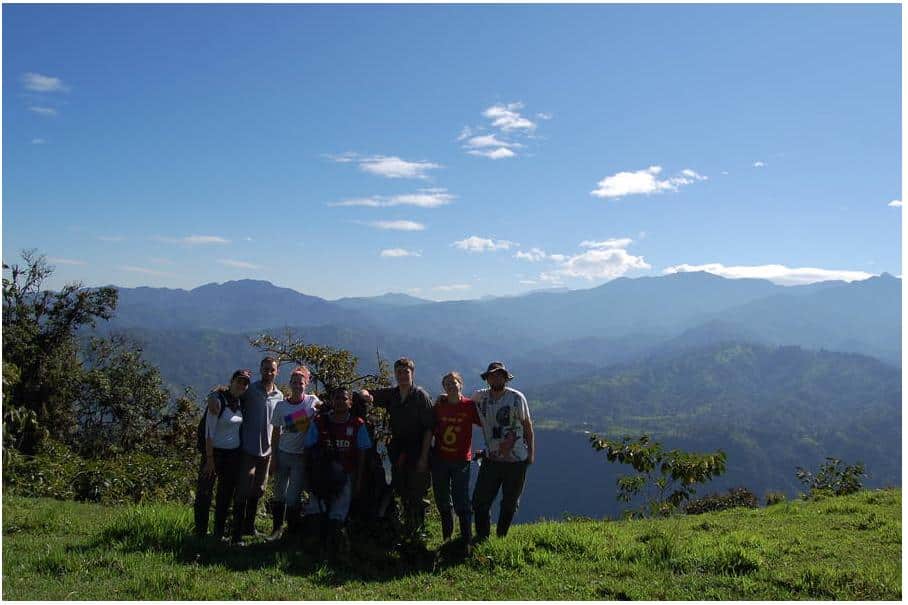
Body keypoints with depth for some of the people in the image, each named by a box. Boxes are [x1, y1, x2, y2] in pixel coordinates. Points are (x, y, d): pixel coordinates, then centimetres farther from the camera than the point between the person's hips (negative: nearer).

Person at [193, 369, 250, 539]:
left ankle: (219, 534, 24)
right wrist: (209, 459, -18)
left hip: (233, 454, 7)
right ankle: (200, 534, 8)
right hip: (216, 451, -6)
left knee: (226, 494, 13)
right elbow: (209, 431, -17)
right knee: (204, 493, -2)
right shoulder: (217, 400, -14)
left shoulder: (240, 402, 5)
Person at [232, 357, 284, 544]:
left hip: (266, 451, 5)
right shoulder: (250, 390, -6)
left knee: (258, 492, 15)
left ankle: (249, 527, 29)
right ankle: (237, 533, 2)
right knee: (243, 491, -4)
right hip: (248, 449, -5)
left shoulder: (279, 396, 7)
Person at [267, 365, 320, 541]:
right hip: (283, 454, 2)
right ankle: (277, 528, 30)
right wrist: (273, 457, 1)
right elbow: (276, 433, 5)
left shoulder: (312, 401, -4)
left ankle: (293, 533, 13)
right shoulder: (281, 406, -1)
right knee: (279, 494, 10)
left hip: (302, 457, -2)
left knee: (293, 498, -3)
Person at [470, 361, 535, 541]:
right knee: (480, 501, 1)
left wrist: (531, 452, 3)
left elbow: (527, 425, 1)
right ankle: (482, 537, 19)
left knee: (510, 503, 11)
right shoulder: (480, 397, -1)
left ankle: (501, 538, 30)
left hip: (516, 460, -2)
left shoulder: (516, 397, -8)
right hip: (491, 459, 2)